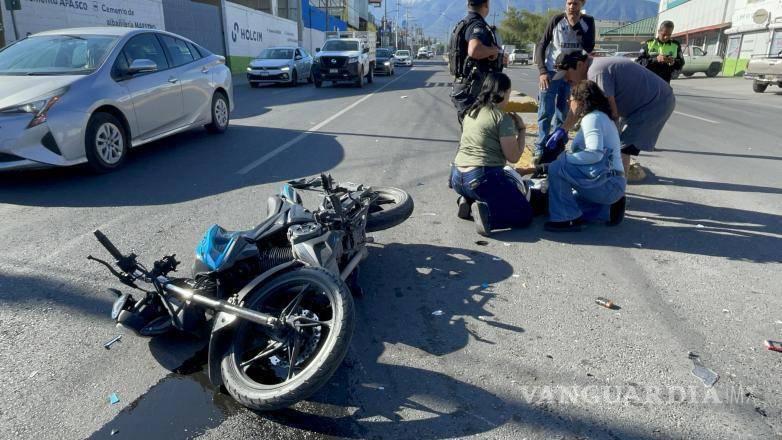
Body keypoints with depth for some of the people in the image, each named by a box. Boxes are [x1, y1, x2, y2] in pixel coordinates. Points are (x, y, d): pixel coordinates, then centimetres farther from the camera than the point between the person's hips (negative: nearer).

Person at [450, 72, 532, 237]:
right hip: (482, 179, -8)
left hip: (457, 178, 8)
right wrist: (521, 129, 5)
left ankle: (468, 202, 7)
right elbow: (513, 157, -7)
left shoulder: (471, 112, 14)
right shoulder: (502, 117, -8)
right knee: (525, 215, 8)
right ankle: (486, 212, -18)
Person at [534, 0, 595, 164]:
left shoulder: (588, 22, 2)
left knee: (563, 115, 5)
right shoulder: (557, 20, -4)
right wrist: (542, 71, -14)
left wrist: (576, 25, -16)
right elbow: (541, 46, -3)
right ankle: (540, 150, -5)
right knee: (545, 113, -8)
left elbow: (589, 48, -9)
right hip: (552, 72, -2)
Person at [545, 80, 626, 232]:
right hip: (614, 185, 11)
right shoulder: (603, 117, 21)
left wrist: (564, 158, -17)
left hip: (606, 183, -11)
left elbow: (595, 153, -26)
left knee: (556, 168, -21)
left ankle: (567, 218, -16)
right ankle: (608, 209, 11)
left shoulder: (592, 117, -11)